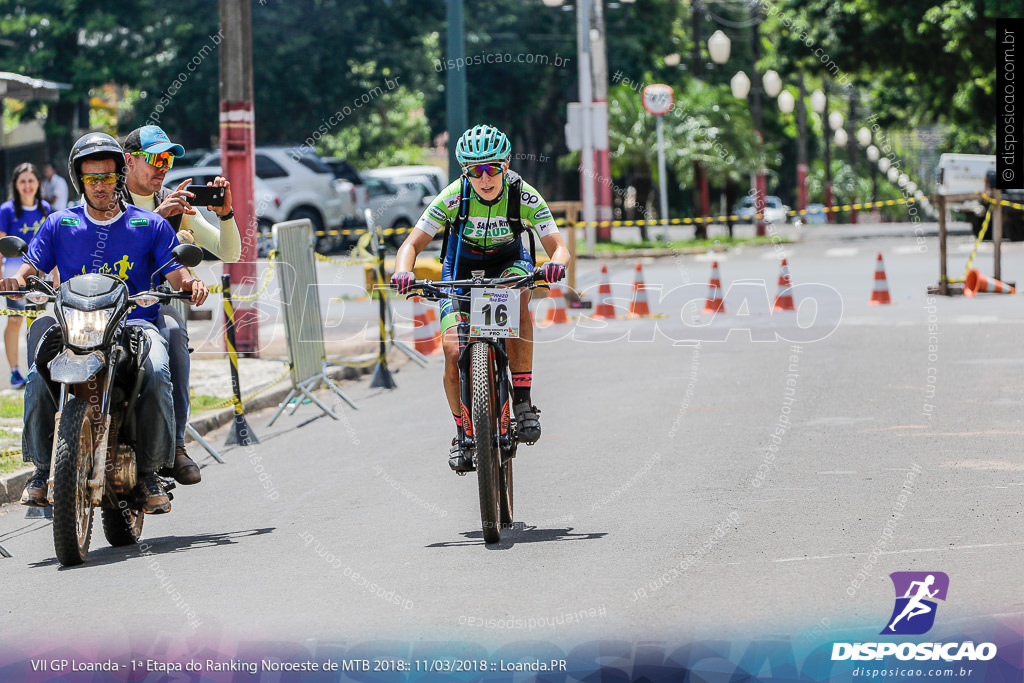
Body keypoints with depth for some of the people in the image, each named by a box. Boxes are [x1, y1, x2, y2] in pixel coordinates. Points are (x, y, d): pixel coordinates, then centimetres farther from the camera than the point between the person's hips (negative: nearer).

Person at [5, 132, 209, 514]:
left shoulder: (151, 225, 10)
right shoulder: (59, 225, 13)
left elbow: (175, 273, 4)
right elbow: (33, 268, 9)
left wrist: (190, 283, -20)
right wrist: (15, 282, -15)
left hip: (136, 323, -1)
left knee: (155, 375, -33)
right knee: (39, 378, -28)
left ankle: (150, 471, -18)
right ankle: (43, 469, -9)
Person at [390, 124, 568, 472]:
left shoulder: (524, 196, -27)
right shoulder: (454, 197, -27)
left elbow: (558, 246, -28)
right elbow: (412, 244, -24)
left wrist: (556, 263, -52)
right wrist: (403, 273, -46)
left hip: (509, 261, 0)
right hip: (462, 265, 1)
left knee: (517, 298, -37)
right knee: (453, 353, -16)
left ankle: (523, 400, -29)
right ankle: (462, 432, 9)